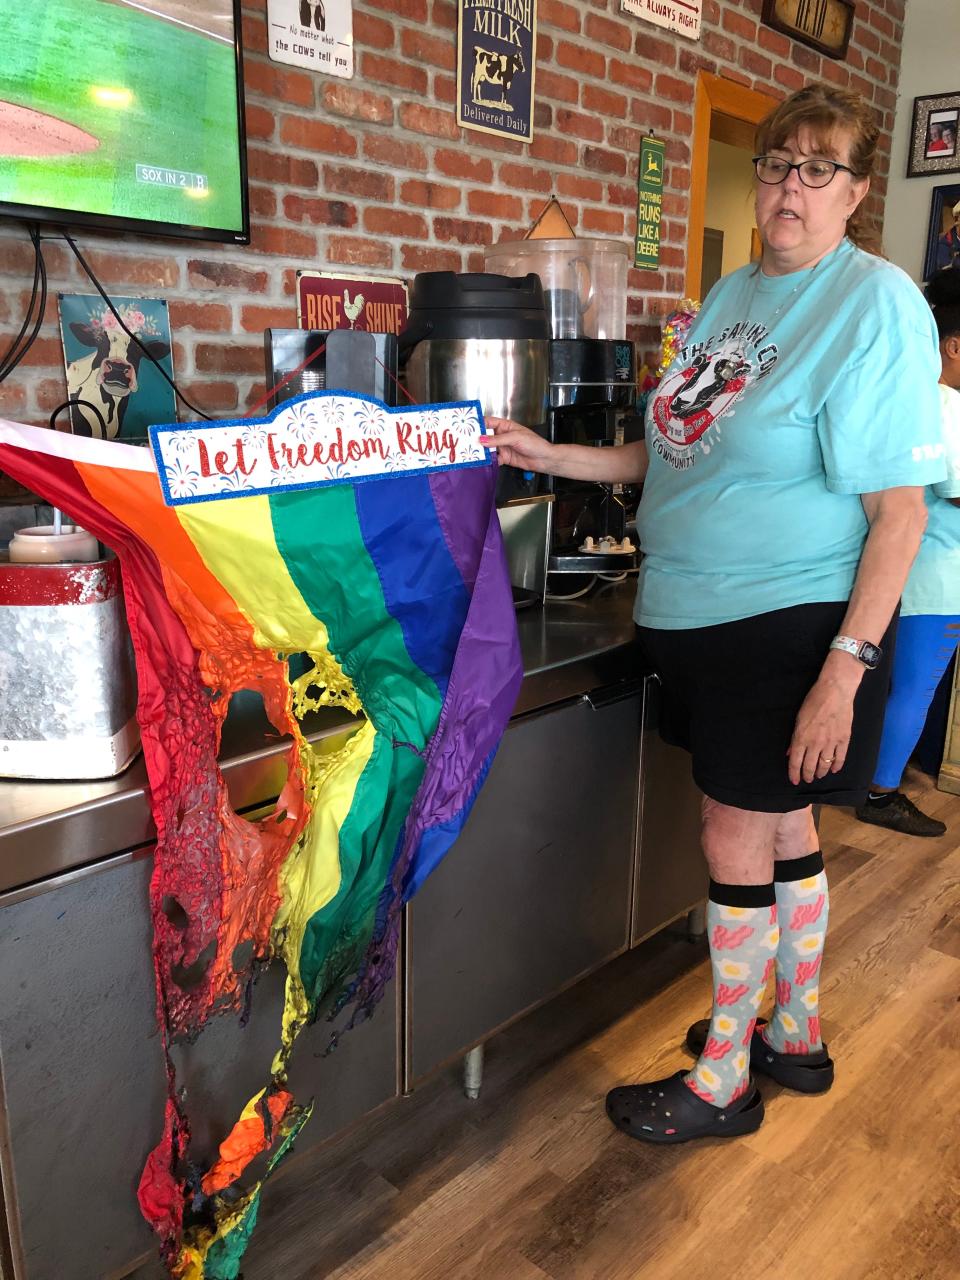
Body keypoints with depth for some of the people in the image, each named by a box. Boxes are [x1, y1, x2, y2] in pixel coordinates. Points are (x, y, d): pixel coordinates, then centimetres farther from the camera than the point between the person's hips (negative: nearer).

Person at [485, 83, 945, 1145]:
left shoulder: (877, 303, -12)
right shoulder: (733, 293, 12)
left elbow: (898, 509, -17)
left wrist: (845, 669, -22)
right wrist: (551, 458, 7)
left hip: (793, 625, -7)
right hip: (701, 613, 7)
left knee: (738, 838, 2)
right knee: (780, 826, 18)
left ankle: (722, 1080, 24)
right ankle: (795, 1036, 37)